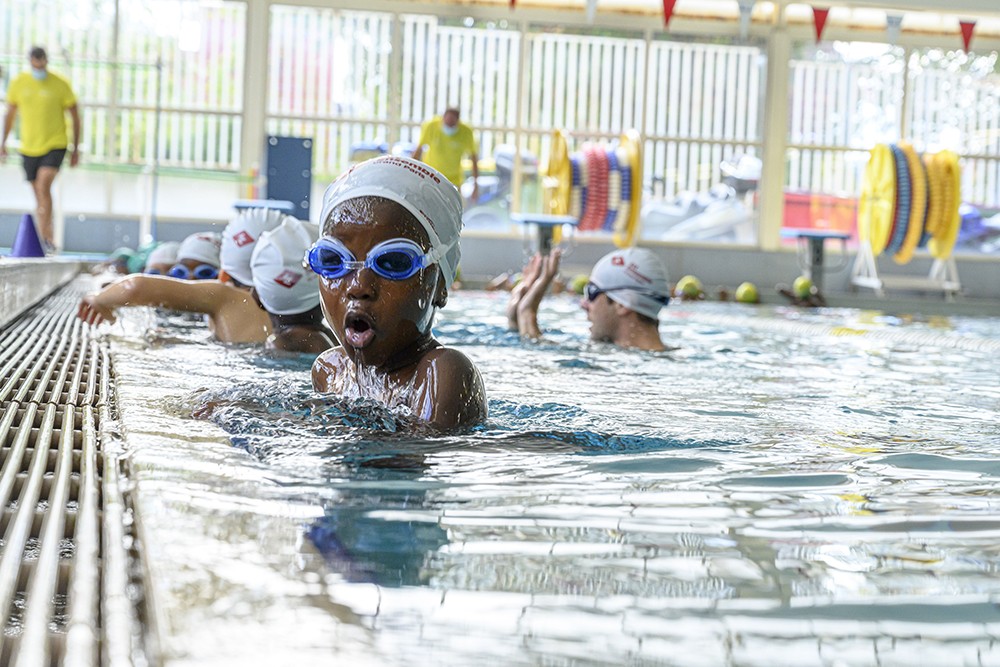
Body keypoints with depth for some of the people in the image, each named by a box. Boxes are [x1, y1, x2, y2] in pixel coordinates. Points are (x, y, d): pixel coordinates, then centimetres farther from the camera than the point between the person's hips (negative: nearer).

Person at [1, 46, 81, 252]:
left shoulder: (60, 84, -7)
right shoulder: (18, 83, 2)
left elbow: (75, 115, 0)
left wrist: (76, 148, -1)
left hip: (55, 145, -4)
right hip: (28, 148, 4)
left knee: (43, 185, -22)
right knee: (39, 196, 8)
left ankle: (46, 237, -20)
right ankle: (47, 238, 19)